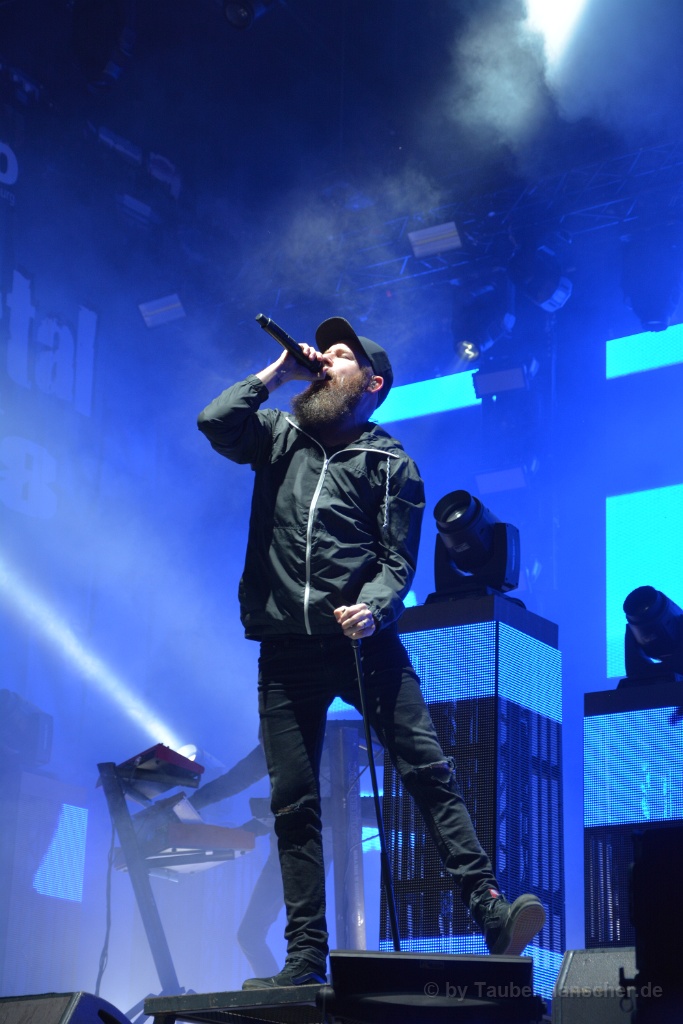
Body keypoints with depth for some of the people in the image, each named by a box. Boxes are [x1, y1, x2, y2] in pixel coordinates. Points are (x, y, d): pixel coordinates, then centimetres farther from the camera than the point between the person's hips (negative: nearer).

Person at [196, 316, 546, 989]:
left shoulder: (391, 465, 8)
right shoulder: (279, 435, 16)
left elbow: (398, 560, 1)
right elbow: (215, 422, -1)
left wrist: (373, 607, -19)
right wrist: (274, 375, 5)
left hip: (363, 638, -2)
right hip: (286, 649, 2)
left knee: (428, 770, -14)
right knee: (293, 802, 1)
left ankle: (489, 911, -17)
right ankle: (306, 958, 5)